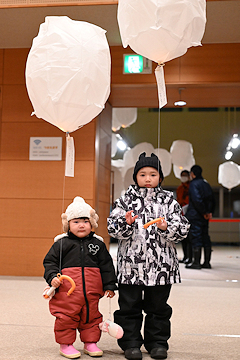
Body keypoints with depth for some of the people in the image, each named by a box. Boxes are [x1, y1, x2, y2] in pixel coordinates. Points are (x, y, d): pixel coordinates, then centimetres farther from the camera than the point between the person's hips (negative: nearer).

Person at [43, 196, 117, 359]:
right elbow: (50, 261, 4)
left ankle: (90, 343, 27)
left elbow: (107, 266, 11)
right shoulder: (62, 243, 2)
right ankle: (66, 344, 19)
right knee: (66, 316, 2)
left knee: (91, 316, 11)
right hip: (67, 290, -2)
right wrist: (52, 277, -11)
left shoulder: (98, 244, 8)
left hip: (92, 290, 2)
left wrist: (109, 286, 8)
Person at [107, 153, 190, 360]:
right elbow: (113, 228, -2)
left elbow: (182, 229, -1)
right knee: (129, 305, 7)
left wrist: (166, 227, -18)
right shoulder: (126, 200, 3)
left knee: (158, 306, 12)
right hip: (131, 264, 0)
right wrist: (126, 222, -20)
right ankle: (131, 343, 20)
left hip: (161, 265, 1)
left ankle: (157, 342, 26)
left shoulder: (168, 201, 4)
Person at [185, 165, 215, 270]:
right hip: (204, 217, 8)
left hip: (195, 216, -8)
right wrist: (209, 212, 10)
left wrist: (204, 212, -13)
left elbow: (197, 200, -20)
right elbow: (212, 199, 15)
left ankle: (196, 262, -4)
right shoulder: (206, 184, 15)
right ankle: (207, 262, 15)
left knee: (196, 237, -6)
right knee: (205, 238, 11)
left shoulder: (194, 184, -11)